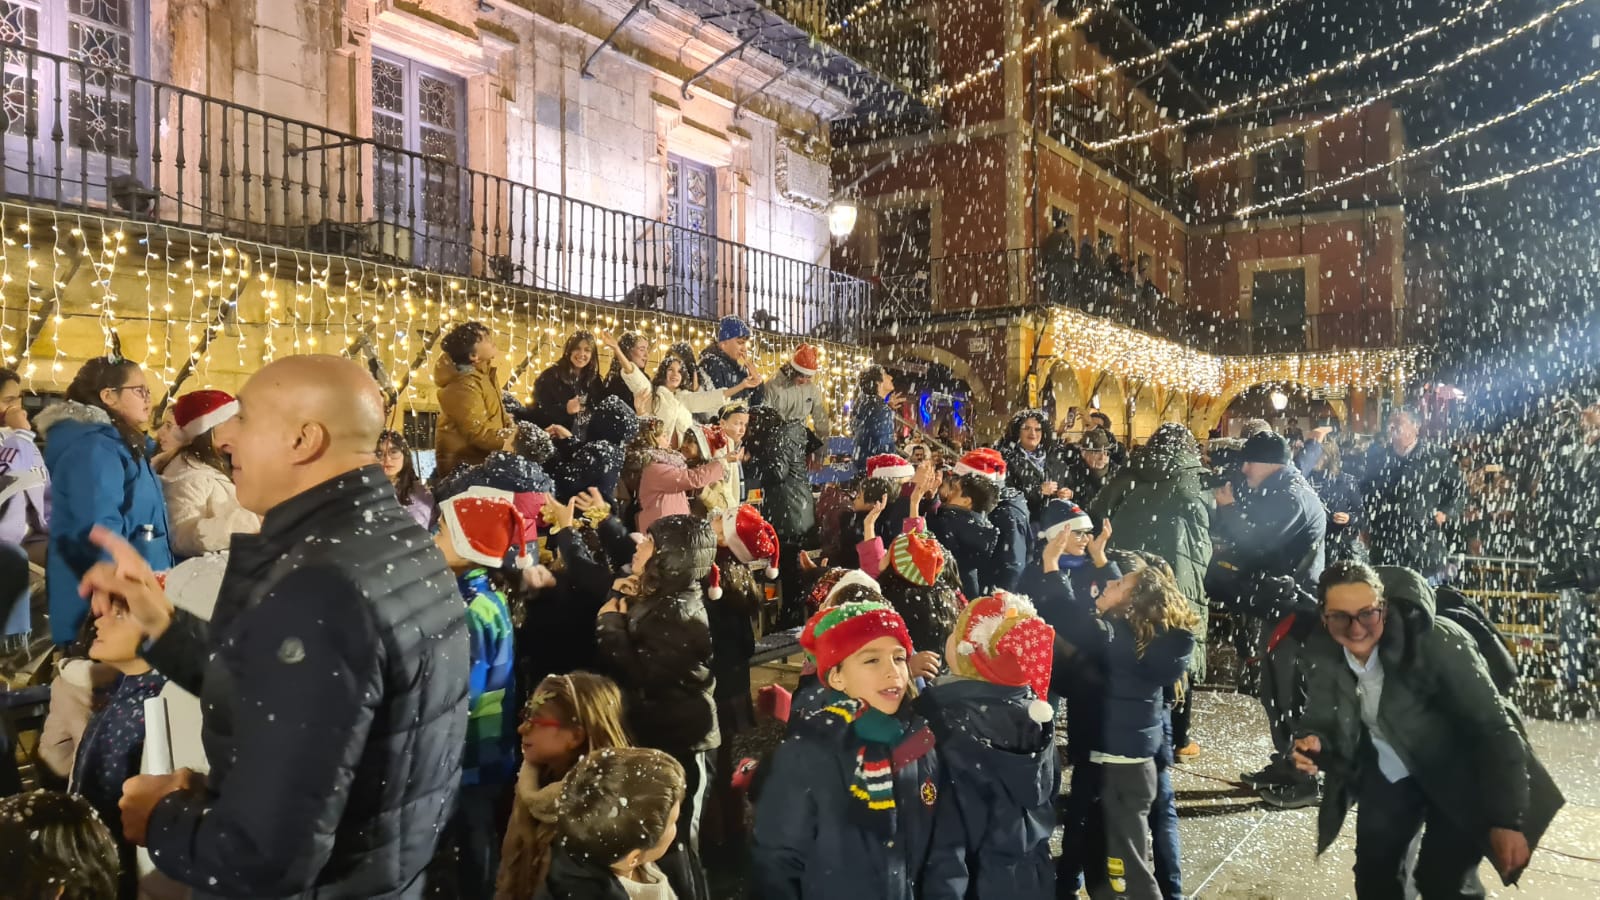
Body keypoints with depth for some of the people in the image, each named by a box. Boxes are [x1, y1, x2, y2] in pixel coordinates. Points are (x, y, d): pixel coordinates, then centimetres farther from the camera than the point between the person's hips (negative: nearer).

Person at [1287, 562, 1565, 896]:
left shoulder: (1436, 643, -32)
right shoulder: (1322, 652, -17)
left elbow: (1495, 728, -30)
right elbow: (1322, 719, -6)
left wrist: (1507, 819, -33)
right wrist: (1312, 743, -31)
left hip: (1457, 778, -5)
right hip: (1386, 776, 5)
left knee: (1442, 883, -7)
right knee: (1372, 877, 14)